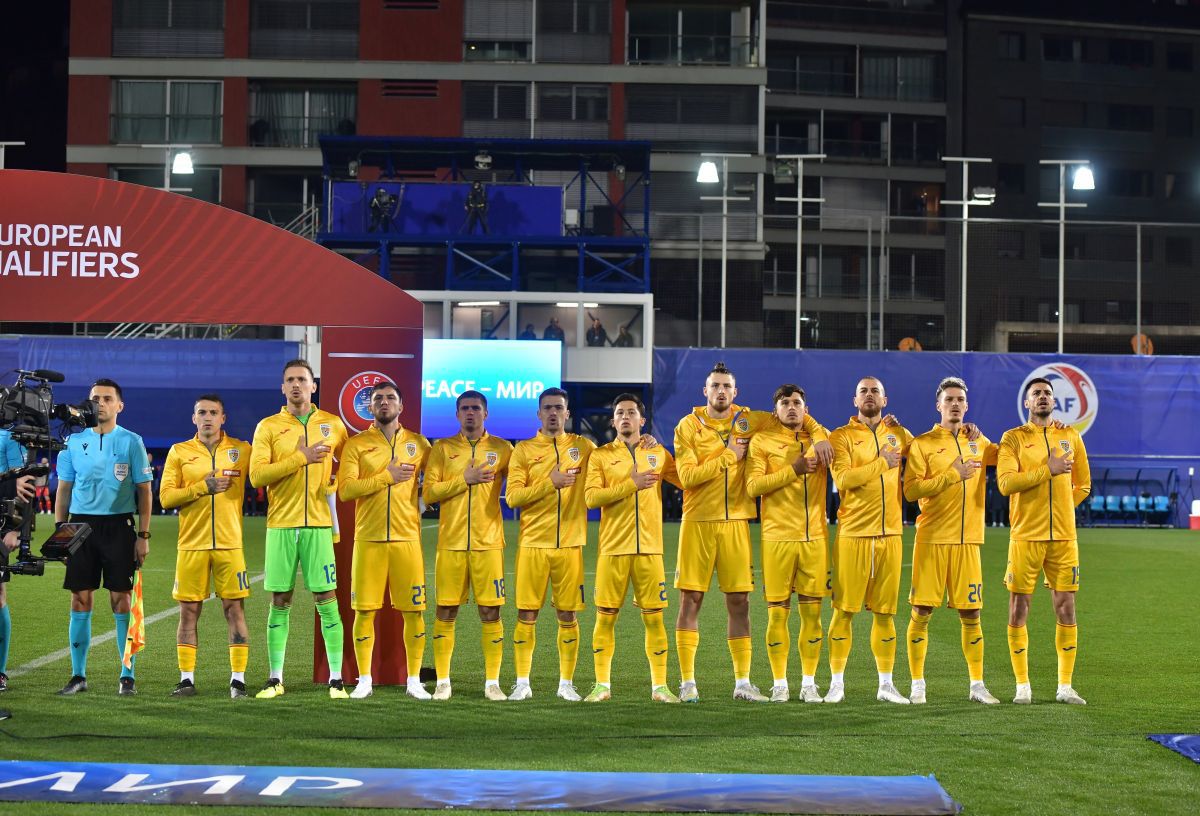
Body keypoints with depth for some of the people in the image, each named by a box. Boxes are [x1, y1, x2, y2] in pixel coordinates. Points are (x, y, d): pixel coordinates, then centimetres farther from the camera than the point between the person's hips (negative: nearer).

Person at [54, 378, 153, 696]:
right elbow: (64, 489, 13)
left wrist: (143, 536, -4)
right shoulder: (74, 441, 9)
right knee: (80, 600, 2)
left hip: (119, 526, -2)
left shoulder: (131, 442, 2)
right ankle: (78, 675, 9)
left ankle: (128, 675, 5)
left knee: (121, 600, -2)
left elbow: (144, 491, 3)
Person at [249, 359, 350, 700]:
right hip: (281, 524, 0)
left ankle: (336, 678, 2)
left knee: (327, 600, -3)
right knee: (280, 602, 3)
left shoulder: (332, 425, 9)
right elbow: (257, 475, -9)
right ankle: (275, 678, 9)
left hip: (318, 523, 0)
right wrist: (301, 458, -13)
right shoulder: (268, 427, 4)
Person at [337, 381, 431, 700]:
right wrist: (387, 477, -10)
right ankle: (364, 680, 10)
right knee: (364, 611, 0)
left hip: (407, 539, 1)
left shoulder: (418, 444, 10)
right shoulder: (356, 445, 5)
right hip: (368, 539, -1)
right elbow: (345, 489, -7)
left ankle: (414, 680, 10)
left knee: (414, 611, 0)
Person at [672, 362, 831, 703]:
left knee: (739, 602, 2)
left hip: (736, 523, 2)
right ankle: (687, 681, 6)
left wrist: (818, 435, -3)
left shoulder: (748, 421, 6)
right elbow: (687, 476, -12)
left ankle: (742, 682, 9)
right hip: (698, 522, -2)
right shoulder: (688, 426, -2)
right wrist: (729, 456, -11)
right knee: (691, 599, -1)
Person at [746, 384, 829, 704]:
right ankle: (779, 683, 10)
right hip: (778, 537, -2)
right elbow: (753, 485, -8)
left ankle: (809, 682, 11)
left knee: (812, 611, 3)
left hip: (815, 537, 2)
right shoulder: (762, 441, 4)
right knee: (777, 612, 0)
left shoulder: (817, 439, 13)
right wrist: (793, 470, -14)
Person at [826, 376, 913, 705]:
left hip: (890, 534, 4)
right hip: (853, 533, -3)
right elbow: (842, 479, -15)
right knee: (844, 610, -2)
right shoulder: (842, 436, -1)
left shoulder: (899, 434, 13)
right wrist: (881, 464, -13)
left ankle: (886, 683, 13)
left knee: (885, 611, 7)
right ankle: (837, 681, 6)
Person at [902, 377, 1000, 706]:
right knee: (922, 612, -2)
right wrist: (951, 475, -15)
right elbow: (911, 490, -9)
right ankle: (917, 684, 7)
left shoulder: (979, 443, 13)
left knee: (971, 615, 4)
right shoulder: (922, 444, 0)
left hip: (968, 541, 3)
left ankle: (977, 685, 12)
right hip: (931, 540, -3)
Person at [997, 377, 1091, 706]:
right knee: (1018, 610, -1)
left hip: (1064, 536, 3)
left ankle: (1065, 686, 9)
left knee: (1066, 610, 2)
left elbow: (1083, 484, 21)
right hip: (1025, 536, -3)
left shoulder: (1070, 437, 12)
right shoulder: (1014, 438, 2)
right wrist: (1048, 470, -15)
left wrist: (1061, 507, 9)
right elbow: (1006, 482, -13)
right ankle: (1022, 686, 8)